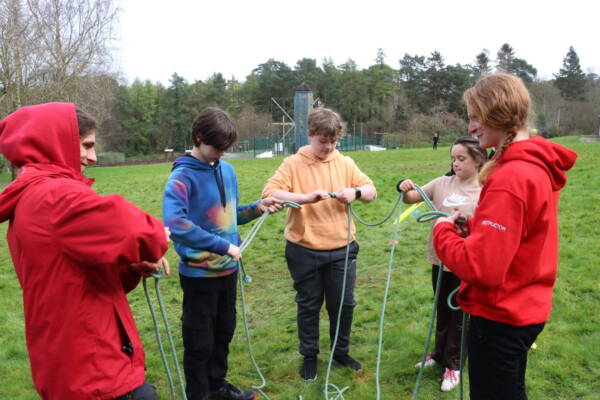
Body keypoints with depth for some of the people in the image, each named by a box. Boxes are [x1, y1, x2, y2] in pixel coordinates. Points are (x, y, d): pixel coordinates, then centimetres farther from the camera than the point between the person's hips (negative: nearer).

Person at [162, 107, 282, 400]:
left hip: (228, 268, 7)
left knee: (224, 332, 21)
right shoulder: (182, 177, -17)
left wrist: (257, 208, -1)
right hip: (199, 273, -7)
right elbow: (175, 224, -32)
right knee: (200, 341, 9)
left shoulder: (227, 170, 6)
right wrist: (223, 245, -28)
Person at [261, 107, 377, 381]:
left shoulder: (346, 163, 3)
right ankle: (309, 356, 32)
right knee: (308, 306, 13)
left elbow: (371, 191, 5)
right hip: (304, 251, -2)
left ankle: (341, 352, 36)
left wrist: (355, 191, -18)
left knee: (343, 304, 14)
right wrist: (305, 197, -30)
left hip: (341, 250, 3)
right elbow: (269, 192, -17)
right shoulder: (293, 164, -6)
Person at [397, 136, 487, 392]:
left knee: (459, 314, 12)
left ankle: (453, 364, 29)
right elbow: (412, 199, 0)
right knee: (442, 310, 20)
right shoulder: (443, 183, -3)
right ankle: (440, 354, 40)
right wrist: (405, 190, -22)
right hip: (440, 259, 4)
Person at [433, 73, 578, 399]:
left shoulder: (510, 178, -26)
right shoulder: (538, 165, 4)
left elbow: (480, 266, -29)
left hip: (500, 317, -9)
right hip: (524, 309, 9)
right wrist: (472, 225, 1)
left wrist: (443, 230, -13)